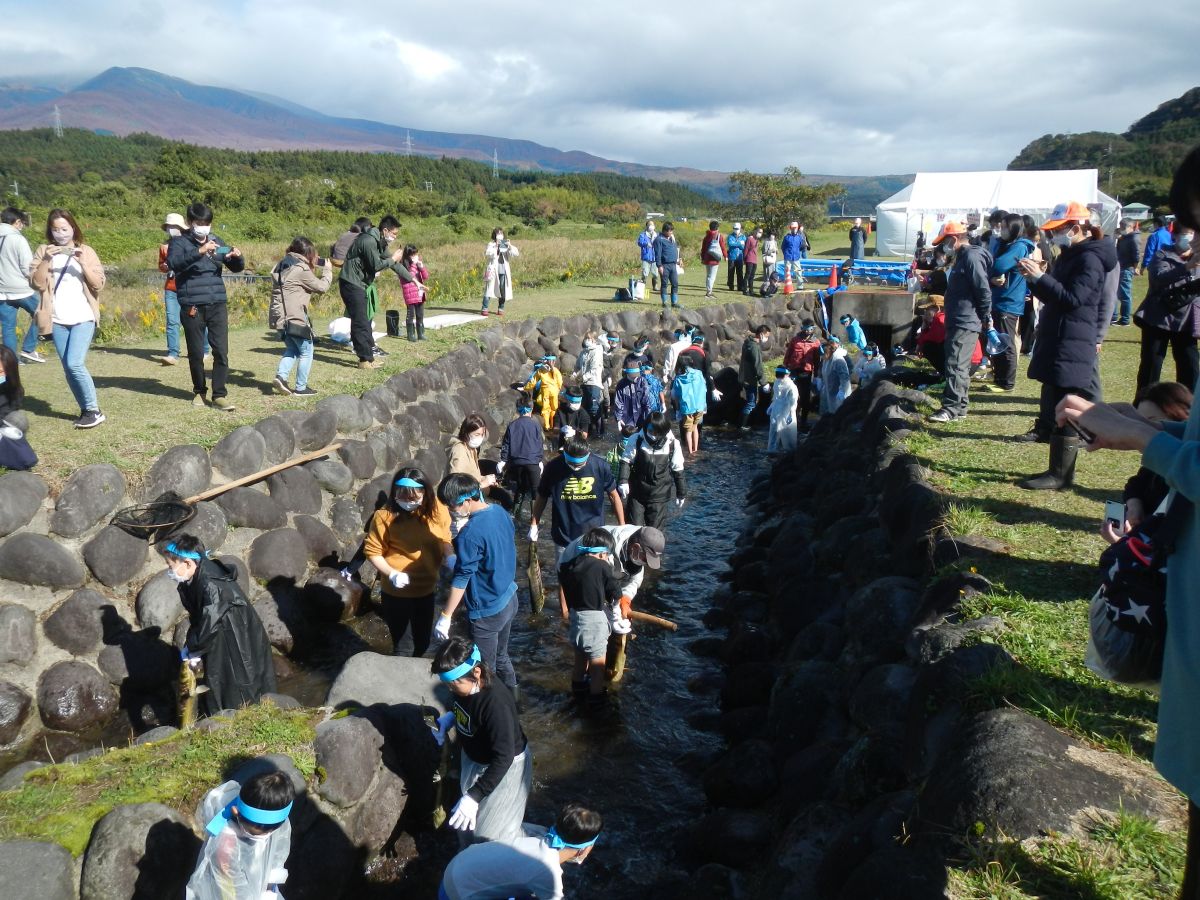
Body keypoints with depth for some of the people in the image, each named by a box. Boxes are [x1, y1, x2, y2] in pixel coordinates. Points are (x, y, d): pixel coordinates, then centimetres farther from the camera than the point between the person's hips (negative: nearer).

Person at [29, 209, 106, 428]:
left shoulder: (86, 251, 5)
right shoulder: (43, 251, 8)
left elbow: (99, 284, -3)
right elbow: (36, 283, -2)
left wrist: (83, 263, -15)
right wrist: (46, 259, -13)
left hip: (83, 317, -3)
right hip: (57, 320, 3)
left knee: (75, 364, -16)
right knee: (68, 368, 5)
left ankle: (94, 411, -6)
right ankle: (86, 410, 16)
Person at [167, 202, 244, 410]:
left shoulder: (216, 241, 13)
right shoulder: (179, 242, 1)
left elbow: (236, 268, 16)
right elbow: (173, 262, -20)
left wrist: (237, 256, -7)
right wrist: (199, 252, -31)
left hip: (218, 304, 3)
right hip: (192, 306, -2)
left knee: (221, 351, -4)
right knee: (196, 353, 6)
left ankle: (220, 394, 0)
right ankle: (199, 391, 23)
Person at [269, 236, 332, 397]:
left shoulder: (280, 266, 13)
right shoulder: (301, 269, -12)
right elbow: (321, 287, -7)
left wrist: (312, 269, 15)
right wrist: (328, 270, 10)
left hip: (278, 317, 8)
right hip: (295, 318, -8)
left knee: (292, 349, 22)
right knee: (306, 352, 6)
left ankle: (281, 376, 4)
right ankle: (301, 387, 9)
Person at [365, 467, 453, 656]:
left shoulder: (437, 509, -13)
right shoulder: (385, 515, -22)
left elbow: (443, 540, 2)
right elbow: (372, 551, -13)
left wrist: (450, 557, -17)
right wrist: (392, 574, -25)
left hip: (426, 588, 3)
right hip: (395, 590, -3)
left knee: (423, 639, 20)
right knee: (397, 631, 19)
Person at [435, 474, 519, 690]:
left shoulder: (470, 534, -27)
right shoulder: (500, 512, -2)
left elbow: (461, 579, -23)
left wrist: (445, 617, -16)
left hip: (487, 611, -9)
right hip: (509, 599, 9)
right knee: (501, 657, 26)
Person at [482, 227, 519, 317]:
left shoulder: (506, 246, 12)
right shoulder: (491, 245, 4)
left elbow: (515, 254, 1)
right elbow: (487, 253, -15)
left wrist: (510, 246, -13)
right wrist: (496, 246, -20)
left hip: (503, 271, 3)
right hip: (493, 271, -3)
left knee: (503, 290, 3)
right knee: (489, 289, -7)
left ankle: (500, 309, 13)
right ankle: (484, 309, -9)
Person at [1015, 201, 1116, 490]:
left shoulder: (1089, 259, -13)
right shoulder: (1069, 256, 17)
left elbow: (1072, 298, -23)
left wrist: (1040, 277, -23)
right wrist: (1035, 278, 4)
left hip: (1072, 348, -10)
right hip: (1056, 344, 10)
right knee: (1053, 409, 12)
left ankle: (1060, 475, -3)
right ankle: (1058, 470, 19)